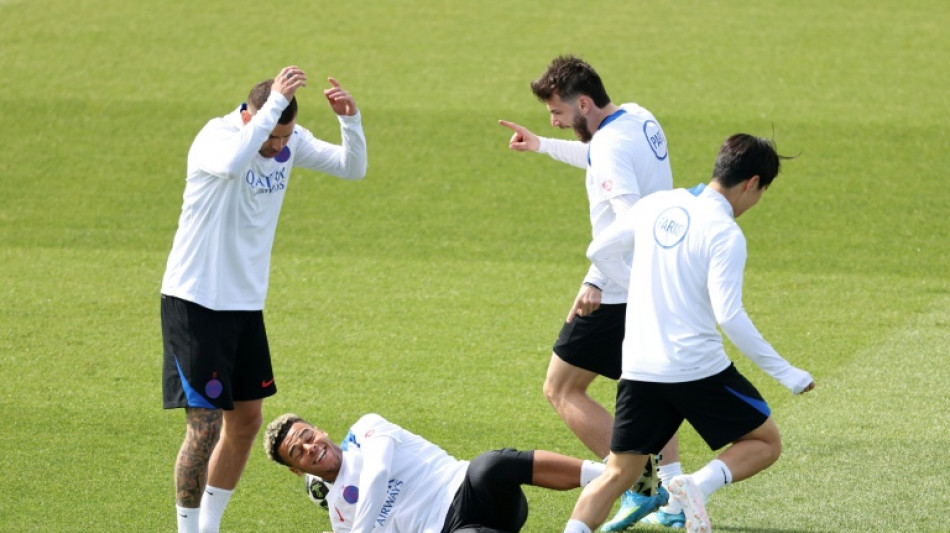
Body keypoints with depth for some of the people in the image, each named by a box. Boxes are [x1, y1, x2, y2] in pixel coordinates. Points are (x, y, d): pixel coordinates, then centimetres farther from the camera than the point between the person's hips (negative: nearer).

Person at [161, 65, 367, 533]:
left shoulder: (290, 142, 0)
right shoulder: (215, 137, -21)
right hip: (195, 301, -7)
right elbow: (232, 164, -45)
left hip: (246, 302, 7)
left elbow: (352, 169, 1)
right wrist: (275, 103, -41)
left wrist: (350, 120, -16)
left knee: (246, 420, 13)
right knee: (205, 427, -9)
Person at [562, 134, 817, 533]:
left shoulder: (656, 204, 6)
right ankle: (700, 484, -15)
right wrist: (784, 373, -13)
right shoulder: (725, 234, -12)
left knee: (619, 473, 12)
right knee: (765, 442, 12)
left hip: (639, 369, 6)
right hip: (698, 367, -5)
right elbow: (729, 316, -19)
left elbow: (599, 252, 18)